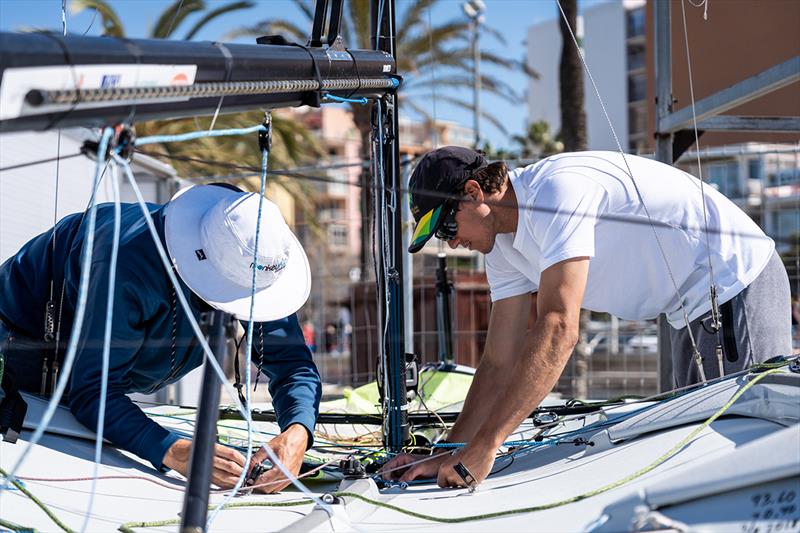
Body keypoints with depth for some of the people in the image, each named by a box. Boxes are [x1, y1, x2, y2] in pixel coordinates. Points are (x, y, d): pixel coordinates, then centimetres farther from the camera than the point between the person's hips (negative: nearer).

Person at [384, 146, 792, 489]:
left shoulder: (556, 190, -28)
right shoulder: (502, 244, 3)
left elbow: (559, 329, -37)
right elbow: (501, 362, 3)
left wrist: (484, 446, -39)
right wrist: (450, 456, -7)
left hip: (740, 287, -10)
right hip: (691, 312, 10)